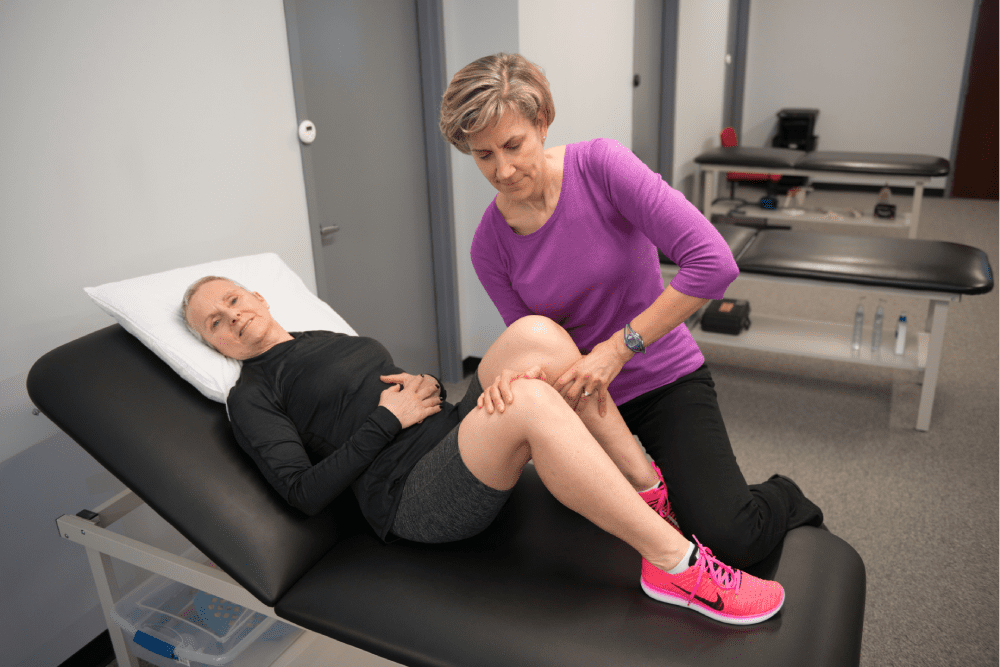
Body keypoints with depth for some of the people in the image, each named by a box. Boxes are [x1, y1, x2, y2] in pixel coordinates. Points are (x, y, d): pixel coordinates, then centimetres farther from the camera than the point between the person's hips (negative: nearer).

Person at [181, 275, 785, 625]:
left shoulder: (333, 339, 26)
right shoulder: (253, 395, 5)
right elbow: (305, 492, -7)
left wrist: (428, 385, 4)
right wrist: (386, 420, -10)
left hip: (459, 437, 7)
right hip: (412, 497, -7)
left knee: (534, 333, -20)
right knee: (529, 398, -36)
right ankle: (677, 565, -26)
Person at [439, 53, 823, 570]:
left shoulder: (600, 164, -21)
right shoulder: (489, 246, -9)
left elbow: (713, 263, -29)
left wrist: (618, 347, -29)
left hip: (664, 378, -3)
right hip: (582, 392, 4)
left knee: (728, 540, -19)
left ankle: (786, 501, 16)